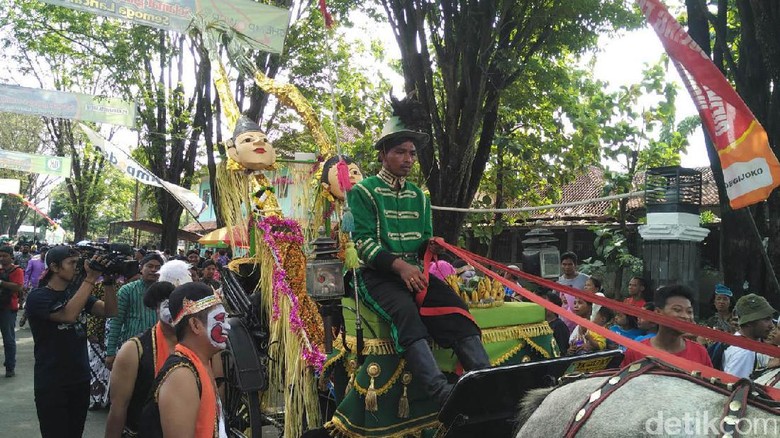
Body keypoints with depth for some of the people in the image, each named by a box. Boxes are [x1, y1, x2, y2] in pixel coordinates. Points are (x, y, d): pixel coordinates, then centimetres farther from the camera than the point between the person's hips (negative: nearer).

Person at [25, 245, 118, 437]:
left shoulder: (77, 290, 8)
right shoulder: (38, 297, -11)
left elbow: (109, 311, -1)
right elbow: (68, 315, -28)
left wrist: (108, 280, -14)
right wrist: (91, 279, -26)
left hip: (81, 379, 6)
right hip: (51, 385, -6)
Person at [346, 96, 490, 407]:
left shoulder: (419, 197, 20)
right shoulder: (364, 191, 2)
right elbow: (363, 242, -8)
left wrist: (430, 246, -6)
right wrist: (399, 265, -22)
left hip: (414, 270, 5)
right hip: (377, 274, -5)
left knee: (455, 307, -23)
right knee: (405, 310, -35)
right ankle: (442, 393, -49)